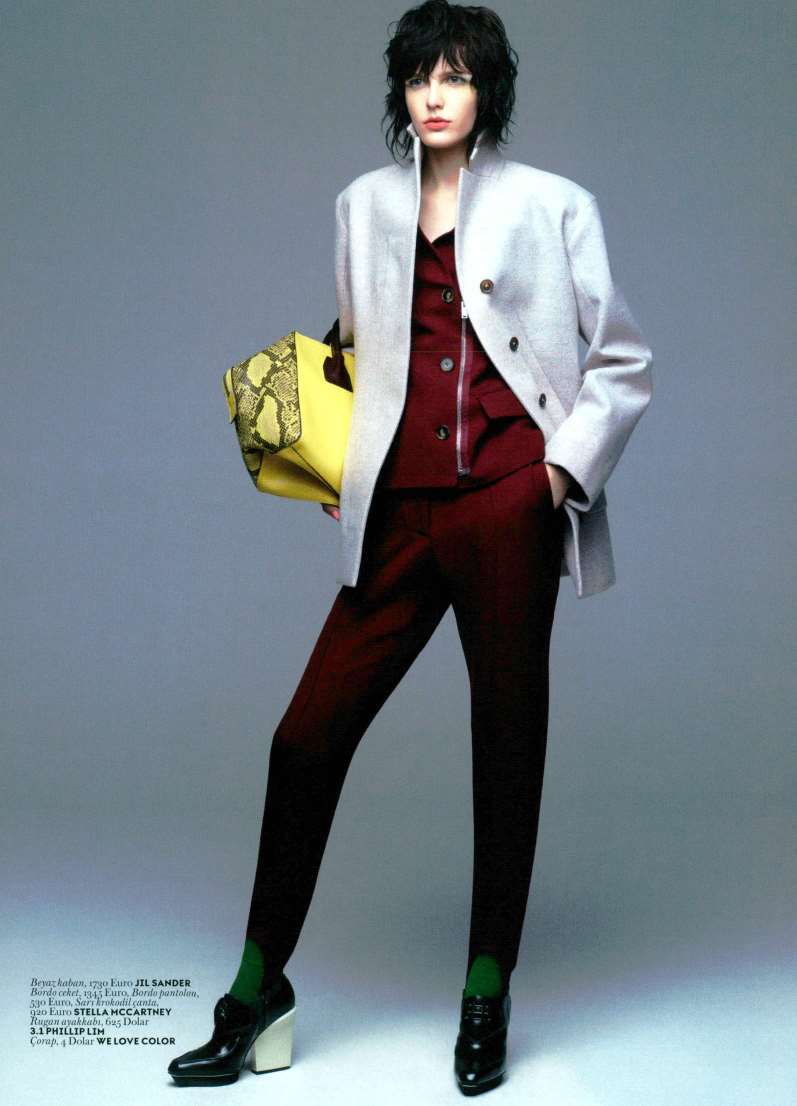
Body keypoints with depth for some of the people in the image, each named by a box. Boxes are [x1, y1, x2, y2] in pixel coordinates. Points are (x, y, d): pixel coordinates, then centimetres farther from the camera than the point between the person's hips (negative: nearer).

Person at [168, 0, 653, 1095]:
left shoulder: (551, 205, 6)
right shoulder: (365, 206, 16)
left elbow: (623, 361, 9)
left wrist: (570, 464, -3)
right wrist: (334, 462, 13)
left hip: (508, 508, -3)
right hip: (400, 515, 3)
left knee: (508, 741, 5)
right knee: (308, 736, -1)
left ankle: (487, 1000, 21)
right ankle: (260, 988, 14)